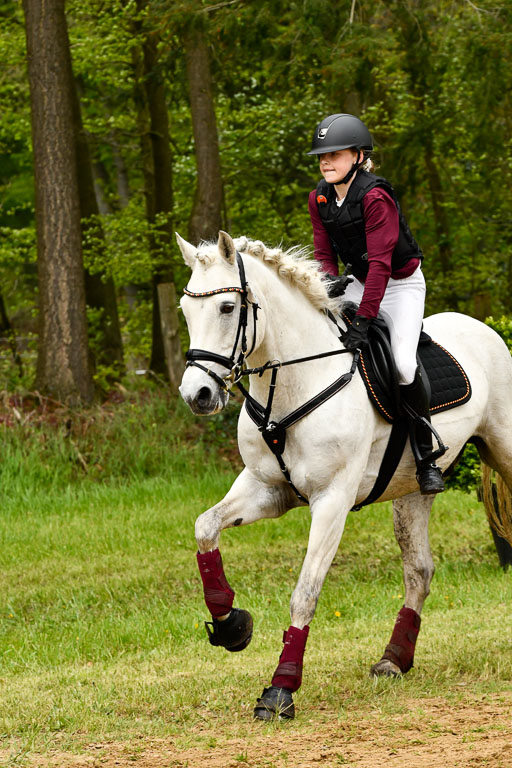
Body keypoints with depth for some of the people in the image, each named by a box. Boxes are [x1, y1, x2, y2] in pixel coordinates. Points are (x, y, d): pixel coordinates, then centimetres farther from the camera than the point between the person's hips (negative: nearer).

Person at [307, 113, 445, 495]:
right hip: (360, 282, 7)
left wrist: (363, 321, -34)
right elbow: (324, 253, 3)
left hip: (401, 284, -7)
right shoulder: (320, 199, -2)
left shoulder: (375, 197, -25)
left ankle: (427, 456, -9)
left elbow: (380, 262, -29)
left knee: (404, 364, -24)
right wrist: (330, 281, -22)